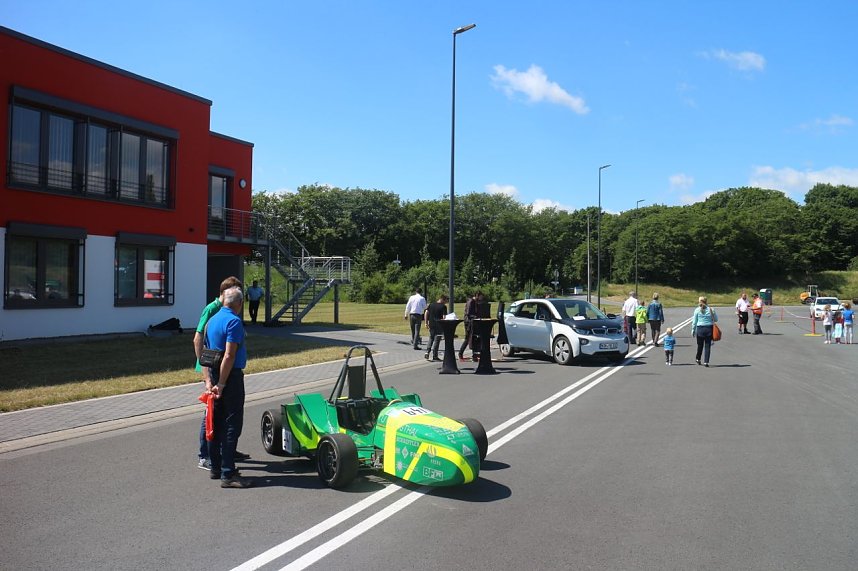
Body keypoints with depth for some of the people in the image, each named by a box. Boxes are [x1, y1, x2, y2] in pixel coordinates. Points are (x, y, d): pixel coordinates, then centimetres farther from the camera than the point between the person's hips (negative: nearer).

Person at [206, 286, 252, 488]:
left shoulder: (212, 320, 11)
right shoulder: (234, 321, -15)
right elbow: (229, 356, -21)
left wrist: (210, 380, 8)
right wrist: (221, 384, -19)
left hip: (215, 376, 9)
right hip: (231, 377, -9)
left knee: (216, 424, 15)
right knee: (232, 426, -5)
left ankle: (216, 468, 25)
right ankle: (228, 474, -2)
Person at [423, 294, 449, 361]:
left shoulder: (431, 305, 9)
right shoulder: (443, 306, -7)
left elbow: (426, 313, 3)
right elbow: (444, 317, -12)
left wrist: (426, 322, 7)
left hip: (431, 325, 5)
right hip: (439, 325, -5)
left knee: (431, 338, 19)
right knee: (436, 340, 2)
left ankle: (427, 352, 3)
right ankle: (435, 356, 5)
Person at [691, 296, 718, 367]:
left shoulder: (697, 310, -4)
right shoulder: (711, 309, -3)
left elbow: (694, 322, -1)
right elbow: (716, 319, 6)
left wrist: (693, 330, 8)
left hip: (700, 329, 0)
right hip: (709, 329, 0)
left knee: (700, 345, 15)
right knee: (707, 346, 4)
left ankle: (698, 359, 30)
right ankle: (706, 362, 1)